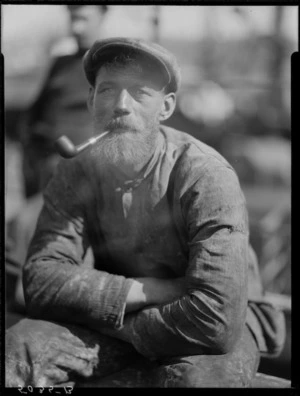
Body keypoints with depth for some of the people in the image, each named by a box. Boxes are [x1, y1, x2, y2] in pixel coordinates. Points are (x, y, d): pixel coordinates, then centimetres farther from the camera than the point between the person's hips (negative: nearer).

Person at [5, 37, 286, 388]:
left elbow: (216, 316, -32)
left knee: (202, 376, -37)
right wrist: (154, 290, -25)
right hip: (125, 326, 3)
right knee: (18, 349, -21)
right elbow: (41, 282, -18)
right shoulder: (75, 175, -7)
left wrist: (111, 321, -18)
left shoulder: (206, 175, -24)